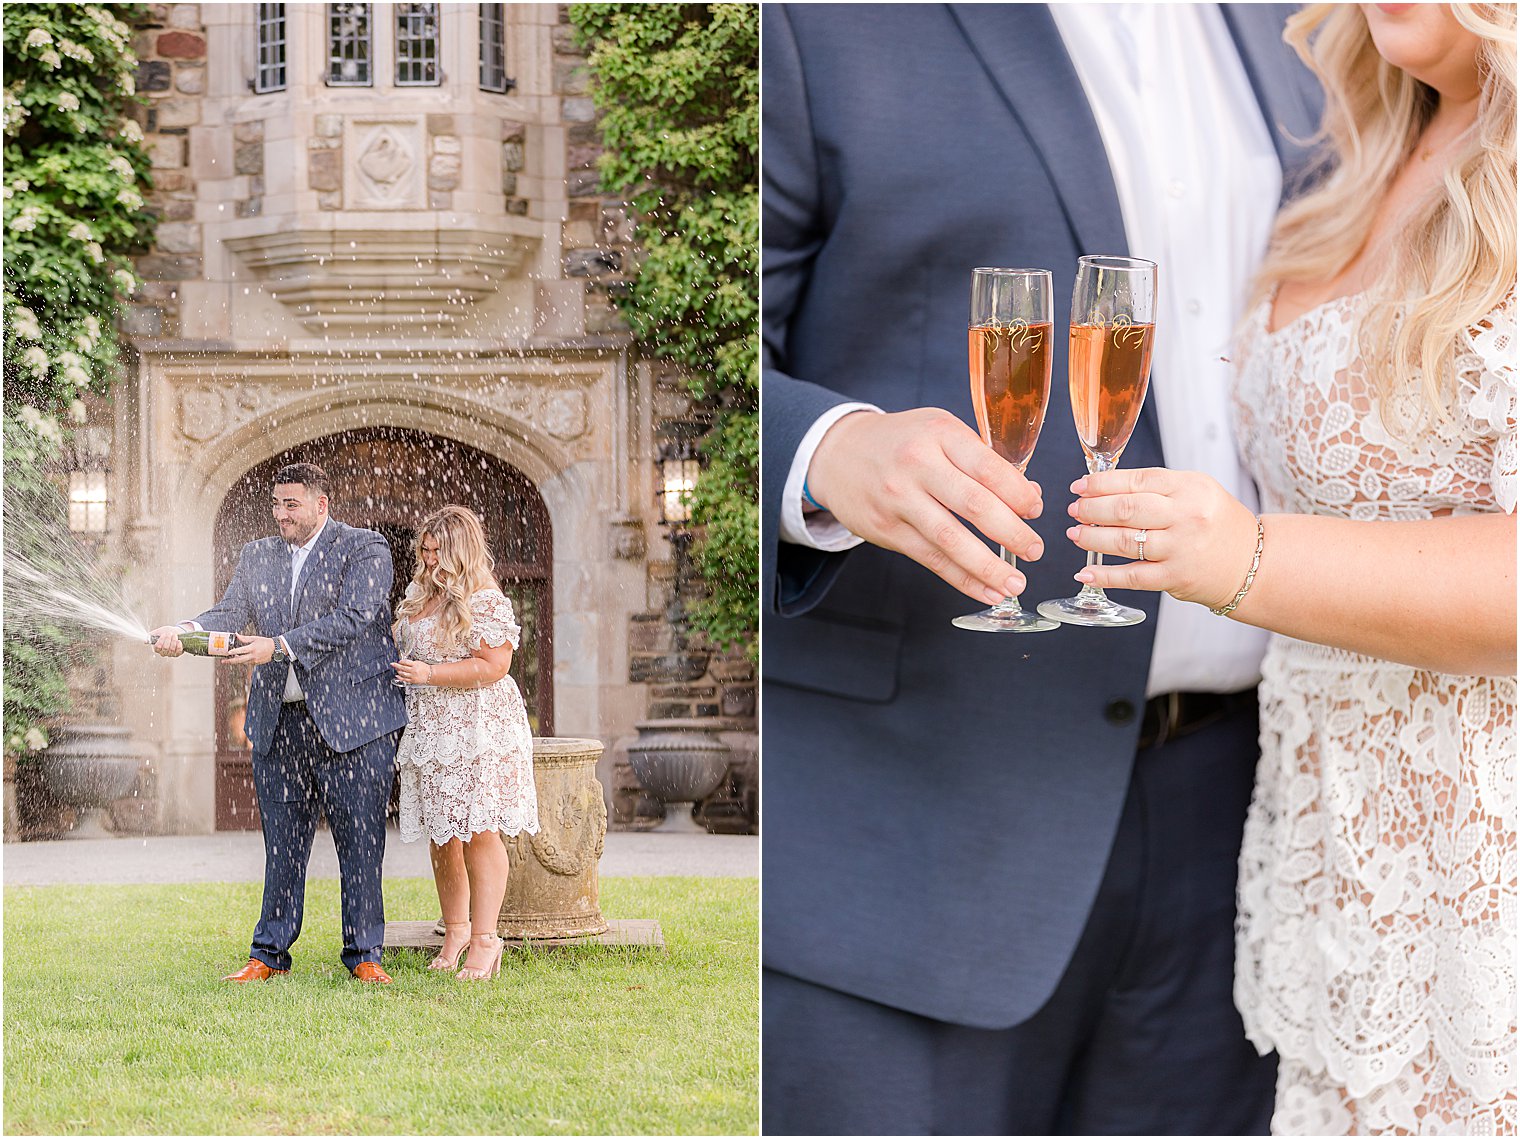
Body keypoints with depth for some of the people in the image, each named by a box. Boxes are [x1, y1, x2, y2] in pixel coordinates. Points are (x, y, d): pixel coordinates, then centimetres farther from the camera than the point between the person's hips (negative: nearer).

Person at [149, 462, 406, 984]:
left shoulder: (365, 549, -2)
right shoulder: (257, 556, 15)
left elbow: (352, 619, -14)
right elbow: (231, 613, 4)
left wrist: (279, 646, -21)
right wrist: (186, 631, -17)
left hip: (350, 719, -4)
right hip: (278, 721, 4)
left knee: (361, 842, 0)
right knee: (282, 843, 9)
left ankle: (364, 955, 9)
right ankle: (270, 954, 17)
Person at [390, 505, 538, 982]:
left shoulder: (486, 602, -11)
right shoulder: (419, 595, 15)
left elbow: (493, 666, -17)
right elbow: (406, 649, 32)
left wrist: (428, 674, -18)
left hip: (478, 731, -7)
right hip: (429, 729, 8)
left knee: (478, 832, -8)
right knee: (441, 836, 9)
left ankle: (484, 938, -4)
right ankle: (455, 929, 22)